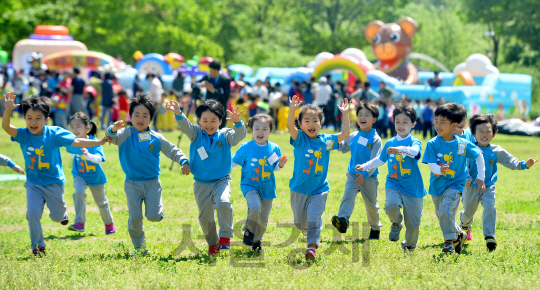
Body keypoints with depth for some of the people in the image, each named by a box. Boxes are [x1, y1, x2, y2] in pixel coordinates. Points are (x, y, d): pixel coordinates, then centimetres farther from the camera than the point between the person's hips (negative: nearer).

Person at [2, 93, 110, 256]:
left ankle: (60, 214, 51)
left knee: (58, 216, 12)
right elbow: (6, 127, -29)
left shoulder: (54, 134, -14)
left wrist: (99, 142, -24)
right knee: (32, 213, -15)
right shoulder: (23, 135, -12)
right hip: (33, 184, 1)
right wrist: (8, 110, -48)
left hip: (54, 182, 0)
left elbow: (76, 142, -16)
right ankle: (37, 245, 2)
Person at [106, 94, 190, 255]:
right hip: (132, 184, 0)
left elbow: (173, 151, 8)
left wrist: (184, 162, -10)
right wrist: (113, 130, -44)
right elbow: (112, 138, -20)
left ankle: (156, 207, 25)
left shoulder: (156, 138, 2)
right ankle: (139, 246, 15)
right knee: (135, 218, -4)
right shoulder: (126, 134, -2)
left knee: (154, 216, -10)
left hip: (153, 183, 0)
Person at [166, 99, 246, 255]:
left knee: (223, 203, -28)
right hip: (201, 183, 2)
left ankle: (225, 237, -17)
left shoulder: (225, 135, -3)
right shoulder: (196, 134, -1)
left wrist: (237, 122, -42)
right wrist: (178, 114, -40)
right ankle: (212, 244, 27)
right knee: (205, 216, 7)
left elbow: (239, 136, -21)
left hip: (221, 180, -2)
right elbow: (185, 126, -19)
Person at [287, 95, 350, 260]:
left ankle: (312, 247, -16)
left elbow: (345, 134, 1)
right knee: (300, 222, 14)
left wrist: (345, 114, -7)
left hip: (319, 190, 0)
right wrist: (292, 110, -40)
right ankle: (307, 231, 46)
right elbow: (290, 126, -25)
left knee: (314, 219, -15)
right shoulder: (300, 140, -7)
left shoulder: (326, 141, 1)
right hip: (299, 189, 0)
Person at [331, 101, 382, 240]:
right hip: (353, 174, 3)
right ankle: (343, 220, -39)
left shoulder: (375, 140, -10)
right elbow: (343, 147, 26)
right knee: (348, 195, -22)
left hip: (369, 177, -3)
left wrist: (364, 174, -30)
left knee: (371, 204, 10)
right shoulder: (353, 137, 6)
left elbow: (374, 161, -17)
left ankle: (375, 228, 29)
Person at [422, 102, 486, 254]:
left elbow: (479, 156, 6)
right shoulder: (433, 144, -10)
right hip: (437, 184, 3)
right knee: (441, 214, 14)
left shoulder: (463, 144, -9)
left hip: (455, 184, -3)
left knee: (445, 209, -23)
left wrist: (480, 178, 5)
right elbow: (431, 164, -16)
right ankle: (459, 235, 37)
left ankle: (450, 241, -9)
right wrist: (439, 170, -39)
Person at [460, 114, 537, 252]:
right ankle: (465, 225, 50)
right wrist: (465, 178, -26)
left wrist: (525, 165, -13)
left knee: (490, 209, -20)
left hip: (488, 187, 1)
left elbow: (511, 162, 2)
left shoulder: (496, 151, -1)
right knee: (468, 211, 15)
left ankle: (489, 236, -16)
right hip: (471, 187, -1)